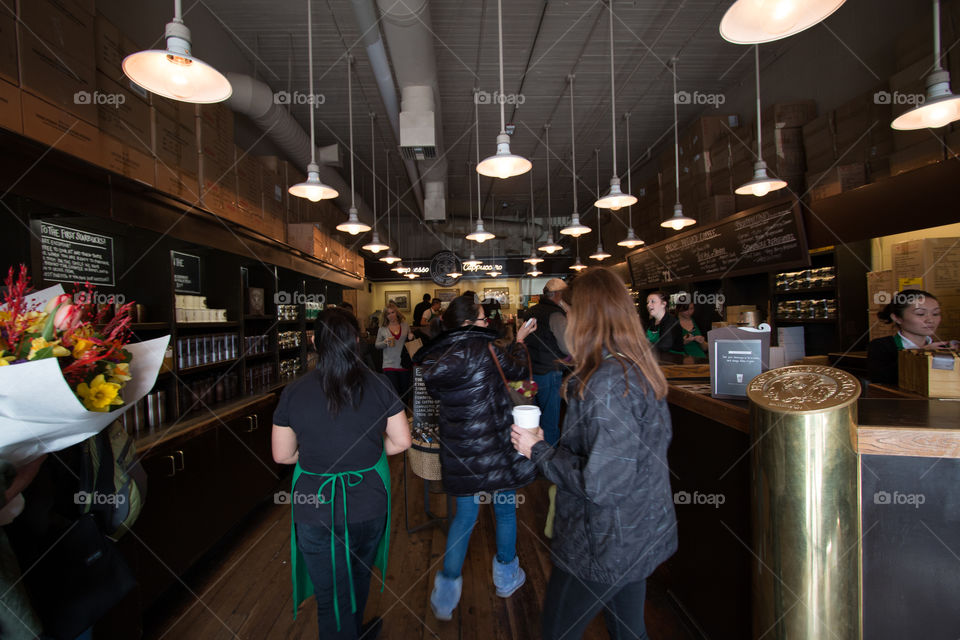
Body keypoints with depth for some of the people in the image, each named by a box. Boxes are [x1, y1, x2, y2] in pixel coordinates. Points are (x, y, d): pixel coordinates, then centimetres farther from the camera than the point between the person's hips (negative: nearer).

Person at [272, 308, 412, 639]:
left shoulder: (293, 393, -15)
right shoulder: (379, 385, -14)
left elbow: (282, 455, -4)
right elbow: (401, 441, -7)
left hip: (316, 509, -2)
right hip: (369, 504, 3)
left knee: (331, 596, 19)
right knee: (358, 576, 31)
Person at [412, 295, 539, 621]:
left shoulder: (435, 356, -2)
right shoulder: (483, 348, -18)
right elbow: (517, 369, -3)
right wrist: (519, 341, 16)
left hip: (458, 451, 5)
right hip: (494, 447, -4)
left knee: (464, 514, 20)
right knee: (505, 509, 20)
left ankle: (446, 595, 27)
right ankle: (506, 578, 40)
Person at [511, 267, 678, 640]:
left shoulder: (605, 381, -29)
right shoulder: (641, 369, 0)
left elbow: (602, 483, -30)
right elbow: (660, 438, 13)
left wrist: (539, 451, -17)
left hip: (606, 547, -8)